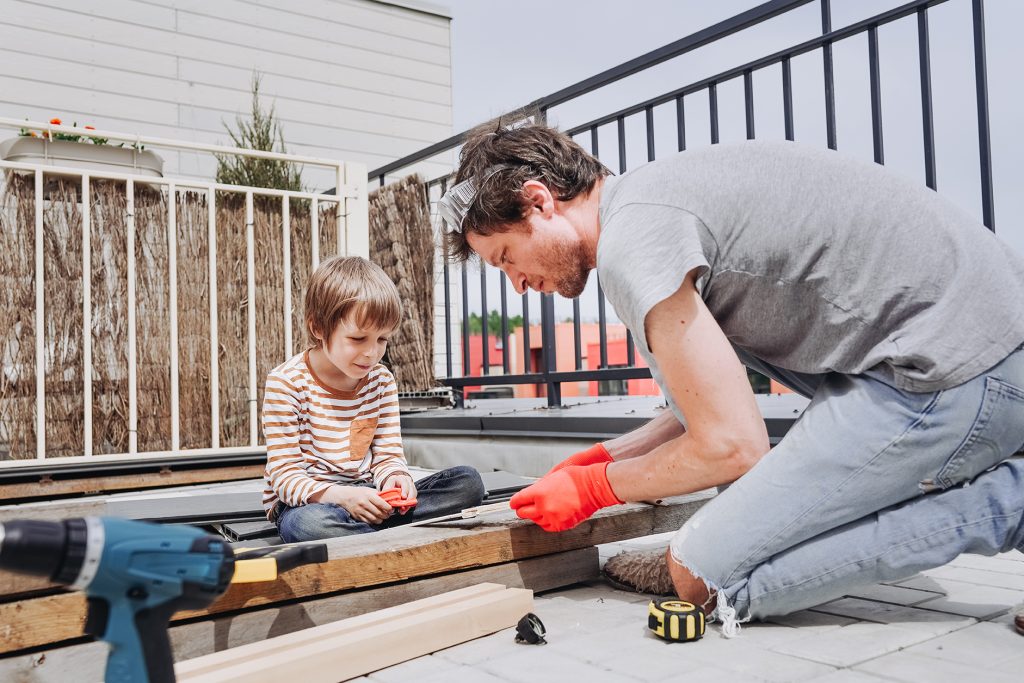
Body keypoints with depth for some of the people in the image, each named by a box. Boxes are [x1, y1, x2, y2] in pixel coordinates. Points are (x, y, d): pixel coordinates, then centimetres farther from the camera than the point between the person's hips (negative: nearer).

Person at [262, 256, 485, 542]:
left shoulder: (381, 380, 4)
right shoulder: (286, 382, -11)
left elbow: (387, 454, 7)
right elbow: (284, 475, -14)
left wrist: (394, 477, -19)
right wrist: (341, 495, -31)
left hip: (366, 496, 6)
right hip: (305, 502, -5)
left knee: (468, 481, -10)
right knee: (311, 524, -43)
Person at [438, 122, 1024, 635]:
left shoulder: (632, 240, -17)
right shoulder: (650, 195, 15)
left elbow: (732, 445, -15)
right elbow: (718, 399, 23)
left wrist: (593, 487, 0)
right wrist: (605, 456, 19)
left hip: (960, 375, -10)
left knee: (704, 578, -5)